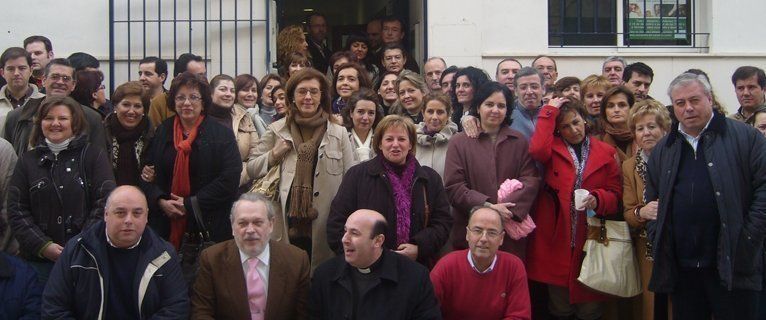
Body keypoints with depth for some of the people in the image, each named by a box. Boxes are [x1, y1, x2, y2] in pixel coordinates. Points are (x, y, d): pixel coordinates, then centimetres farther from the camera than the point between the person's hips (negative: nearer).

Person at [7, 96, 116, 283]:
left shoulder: (94, 155, 3)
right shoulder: (27, 161, 11)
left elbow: (104, 203, -5)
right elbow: (16, 210, 5)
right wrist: (43, 246, -8)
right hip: (38, 258, 2)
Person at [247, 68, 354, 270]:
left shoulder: (339, 133, 6)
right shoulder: (277, 131, 7)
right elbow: (251, 169, 10)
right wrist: (275, 154, -6)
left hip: (324, 226, 0)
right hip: (287, 223, 0)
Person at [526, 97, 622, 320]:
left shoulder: (605, 152, 8)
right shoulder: (553, 148, 5)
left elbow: (615, 193, 8)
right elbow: (537, 149, -19)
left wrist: (598, 199, -13)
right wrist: (549, 112, -11)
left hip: (591, 237, 1)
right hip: (557, 237, -1)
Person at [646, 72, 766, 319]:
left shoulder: (745, 137, 1)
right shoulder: (662, 150, 15)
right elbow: (652, 201, 19)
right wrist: (658, 243, 6)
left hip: (732, 266, -4)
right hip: (680, 269, 4)